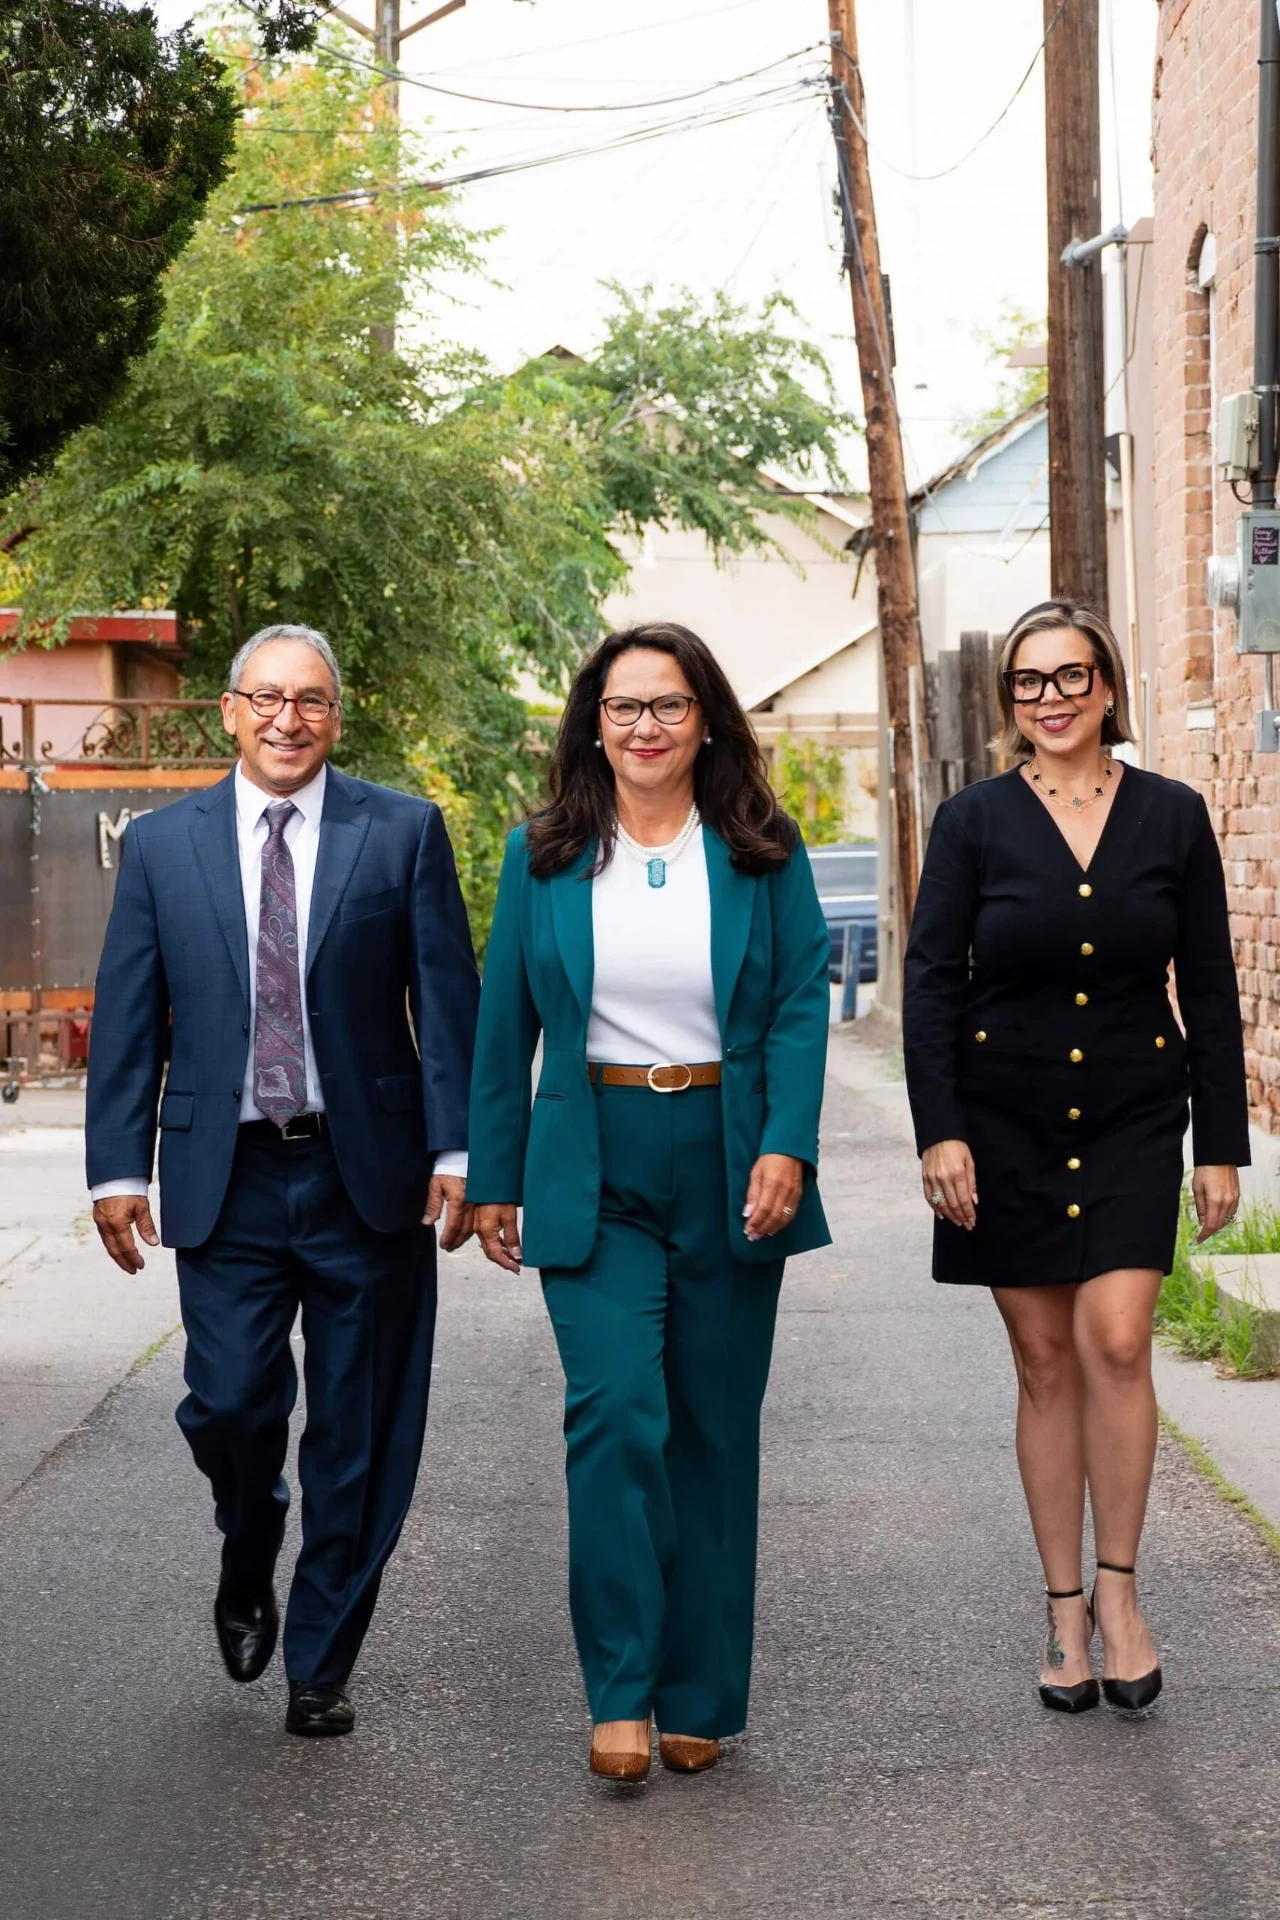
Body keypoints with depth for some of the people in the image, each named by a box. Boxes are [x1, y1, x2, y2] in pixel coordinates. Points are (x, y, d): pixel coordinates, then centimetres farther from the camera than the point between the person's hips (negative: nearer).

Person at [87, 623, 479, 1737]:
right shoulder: (161, 847, 6)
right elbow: (128, 1022, 6)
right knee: (229, 1406, -5)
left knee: (359, 1437, 5)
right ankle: (249, 1570, 29)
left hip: (369, 1176, 0)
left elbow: (447, 1003, 0)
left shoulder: (404, 833, 2)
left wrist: (456, 1151, -7)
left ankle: (321, 1663, 20)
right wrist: (119, 1167, -1)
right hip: (226, 1180, 1)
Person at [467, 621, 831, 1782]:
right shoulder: (545, 855, 5)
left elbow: (803, 1003, -1)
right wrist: (493, 1175, 6)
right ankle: (621, 1693, -6)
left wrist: (787, 1147, -14)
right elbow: (505, 1023, 8)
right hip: (596, 1177, -1)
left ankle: (700, 1698, 17)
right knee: (616, 1412, -14)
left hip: (729, 1174, 1)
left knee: (715, 1428, 6)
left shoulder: (763, 853, 4)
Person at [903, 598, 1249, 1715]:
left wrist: (1223, 1145, 2)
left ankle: (1118, 1590, -1)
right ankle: (1066, 1610, 13)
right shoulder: (975, 822, 0)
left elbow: (1211, 992, 5)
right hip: (1009, 1126, 0)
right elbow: (931, 984, -2)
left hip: (1133, 1120, 0)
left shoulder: (1173, 818, 2)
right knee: (1046, 1361, 4)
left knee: (1114, 1337, -15)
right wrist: (940, 1131, -12)